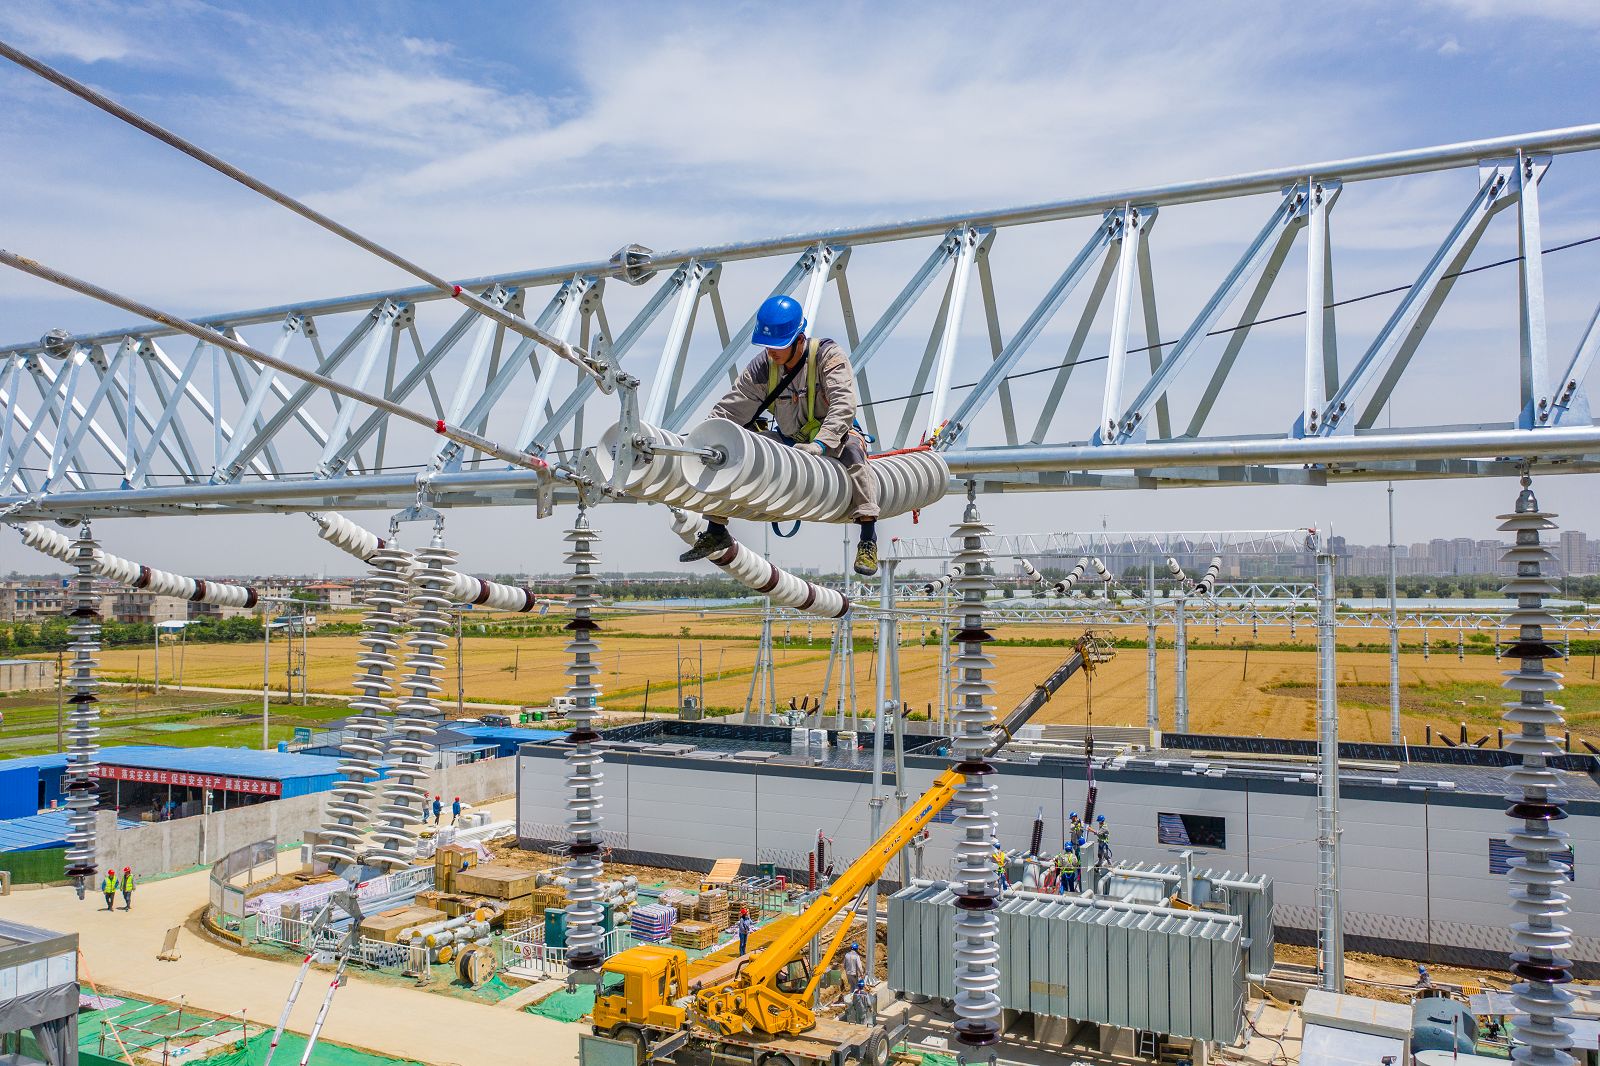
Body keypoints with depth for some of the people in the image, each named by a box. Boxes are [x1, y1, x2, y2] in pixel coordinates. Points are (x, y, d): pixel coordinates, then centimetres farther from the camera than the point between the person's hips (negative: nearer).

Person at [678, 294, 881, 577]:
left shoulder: (828, 354, -19)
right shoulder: (762, 367, -8)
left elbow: (843, 406, -30)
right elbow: (727, 412, -4)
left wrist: (819, 445, -43)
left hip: (833, 439, -4)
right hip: (789, 442, 4)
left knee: (851, 449, -39)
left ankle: (868, 539, -32)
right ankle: (716, 532, 7)